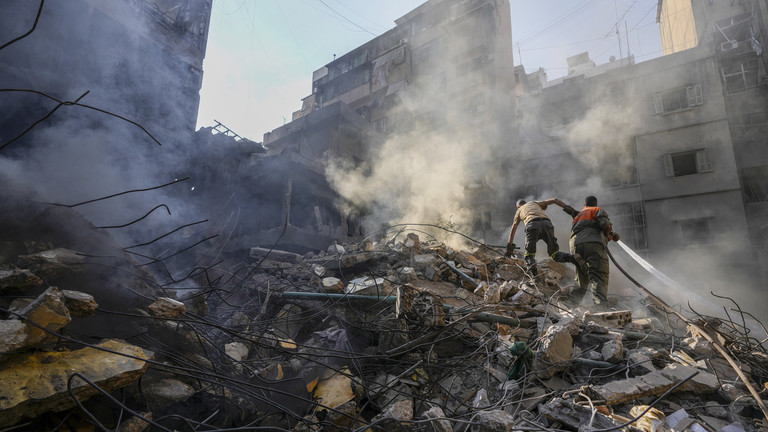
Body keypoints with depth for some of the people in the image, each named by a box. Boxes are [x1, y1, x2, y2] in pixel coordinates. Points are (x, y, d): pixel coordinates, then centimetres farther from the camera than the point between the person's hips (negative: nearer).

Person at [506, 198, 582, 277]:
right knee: (554, 253, 11)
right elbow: (555, 200, 28)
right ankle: (570, 258, -18)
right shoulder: (535, 203, 39)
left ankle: (533, 272, -21)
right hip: (547, 223, 2)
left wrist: (509, 246, 49)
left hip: (532, 226, -2)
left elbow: (513, 231, 41)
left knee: (529, 255, 9)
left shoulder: (519, 211, 35)